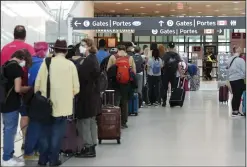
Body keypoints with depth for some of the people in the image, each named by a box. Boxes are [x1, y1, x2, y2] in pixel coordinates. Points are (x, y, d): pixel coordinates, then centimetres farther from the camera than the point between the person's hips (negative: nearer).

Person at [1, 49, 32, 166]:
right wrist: (28, 88, -3)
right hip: (11, 104, -9)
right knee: (10, 130, -1)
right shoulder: (17, 68, -15)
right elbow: (17, 89, -20)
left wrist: (24, 89, 20)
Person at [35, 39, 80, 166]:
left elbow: (37, 84, -4)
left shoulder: (46, 62, -4)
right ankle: (53, 160, 11)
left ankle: (43, 159, 17)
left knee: (45, 132, 12)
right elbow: (76, 88, -3)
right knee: (57, 133, 8)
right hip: (63, 104, -1)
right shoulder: (70, 64, -4)